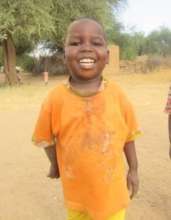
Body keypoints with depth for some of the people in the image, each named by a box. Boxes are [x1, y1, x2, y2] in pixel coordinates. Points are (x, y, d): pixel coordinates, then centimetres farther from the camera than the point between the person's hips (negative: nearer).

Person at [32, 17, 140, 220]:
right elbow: (45, 137, -1)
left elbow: (128, 135, -1)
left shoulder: (117, 95, -13)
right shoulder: (55, 99, -17)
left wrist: (133, 170, 5)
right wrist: (55, 165, 10)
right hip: (76, 189, 0)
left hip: (112, 187, 1)